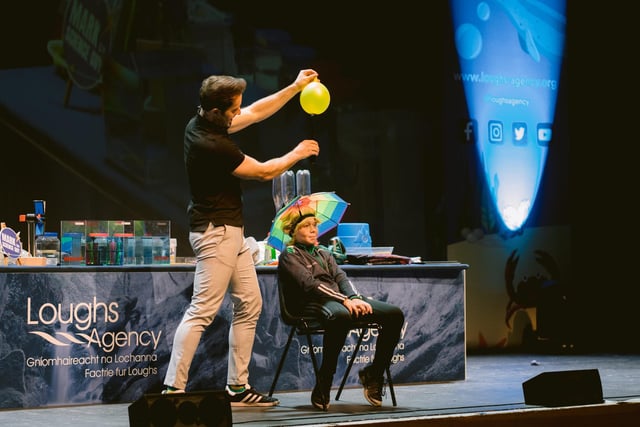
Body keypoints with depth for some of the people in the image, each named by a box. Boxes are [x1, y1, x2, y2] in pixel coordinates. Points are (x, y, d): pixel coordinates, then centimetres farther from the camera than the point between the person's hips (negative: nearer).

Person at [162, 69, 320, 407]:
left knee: (249, 306, 12)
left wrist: (295, 87, 18)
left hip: (232, 232, 10)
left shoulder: (202, 124, 4)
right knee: (202, 311, -13)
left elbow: (255, 113, 19)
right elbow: (263, 172, -9)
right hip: (216, 233, -10)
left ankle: (238, 387, 15)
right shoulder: (211, 145, -23)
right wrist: (297, 154, 8)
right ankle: (173, 389, -14)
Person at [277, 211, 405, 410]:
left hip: (343, 298, 8)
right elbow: (309, 284, -10)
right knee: (340, 316, -45)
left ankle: (374, 373, -3)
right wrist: (345, 301, -21)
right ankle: (323, 384, -34)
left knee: (394, 314, -13)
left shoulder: (323, 252, 29)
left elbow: (341, 277, 16)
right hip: (315, 304, -7)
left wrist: (355, 298, -8)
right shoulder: (289, 255, 5)